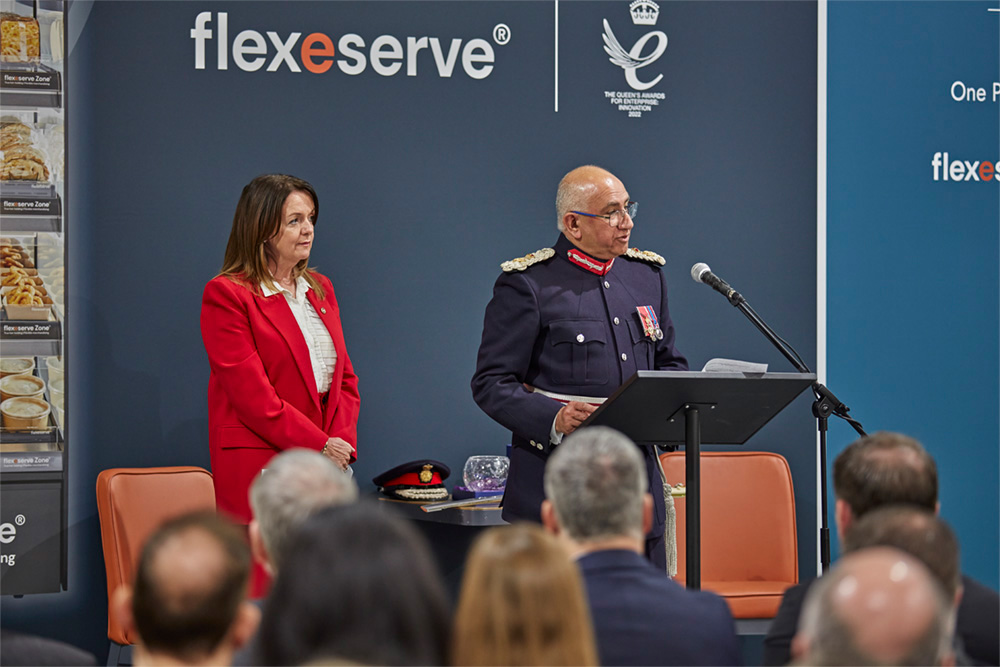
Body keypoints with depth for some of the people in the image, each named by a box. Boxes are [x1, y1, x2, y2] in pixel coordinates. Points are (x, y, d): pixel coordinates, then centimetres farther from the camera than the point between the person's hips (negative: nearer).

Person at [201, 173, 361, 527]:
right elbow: (251, 394, -10)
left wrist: (342, 442, -1)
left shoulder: (320, 289, 20)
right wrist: (319, 446, -12)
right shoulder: (226, 294, -3)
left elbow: (345, 379, 18)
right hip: (259, 468, -6)